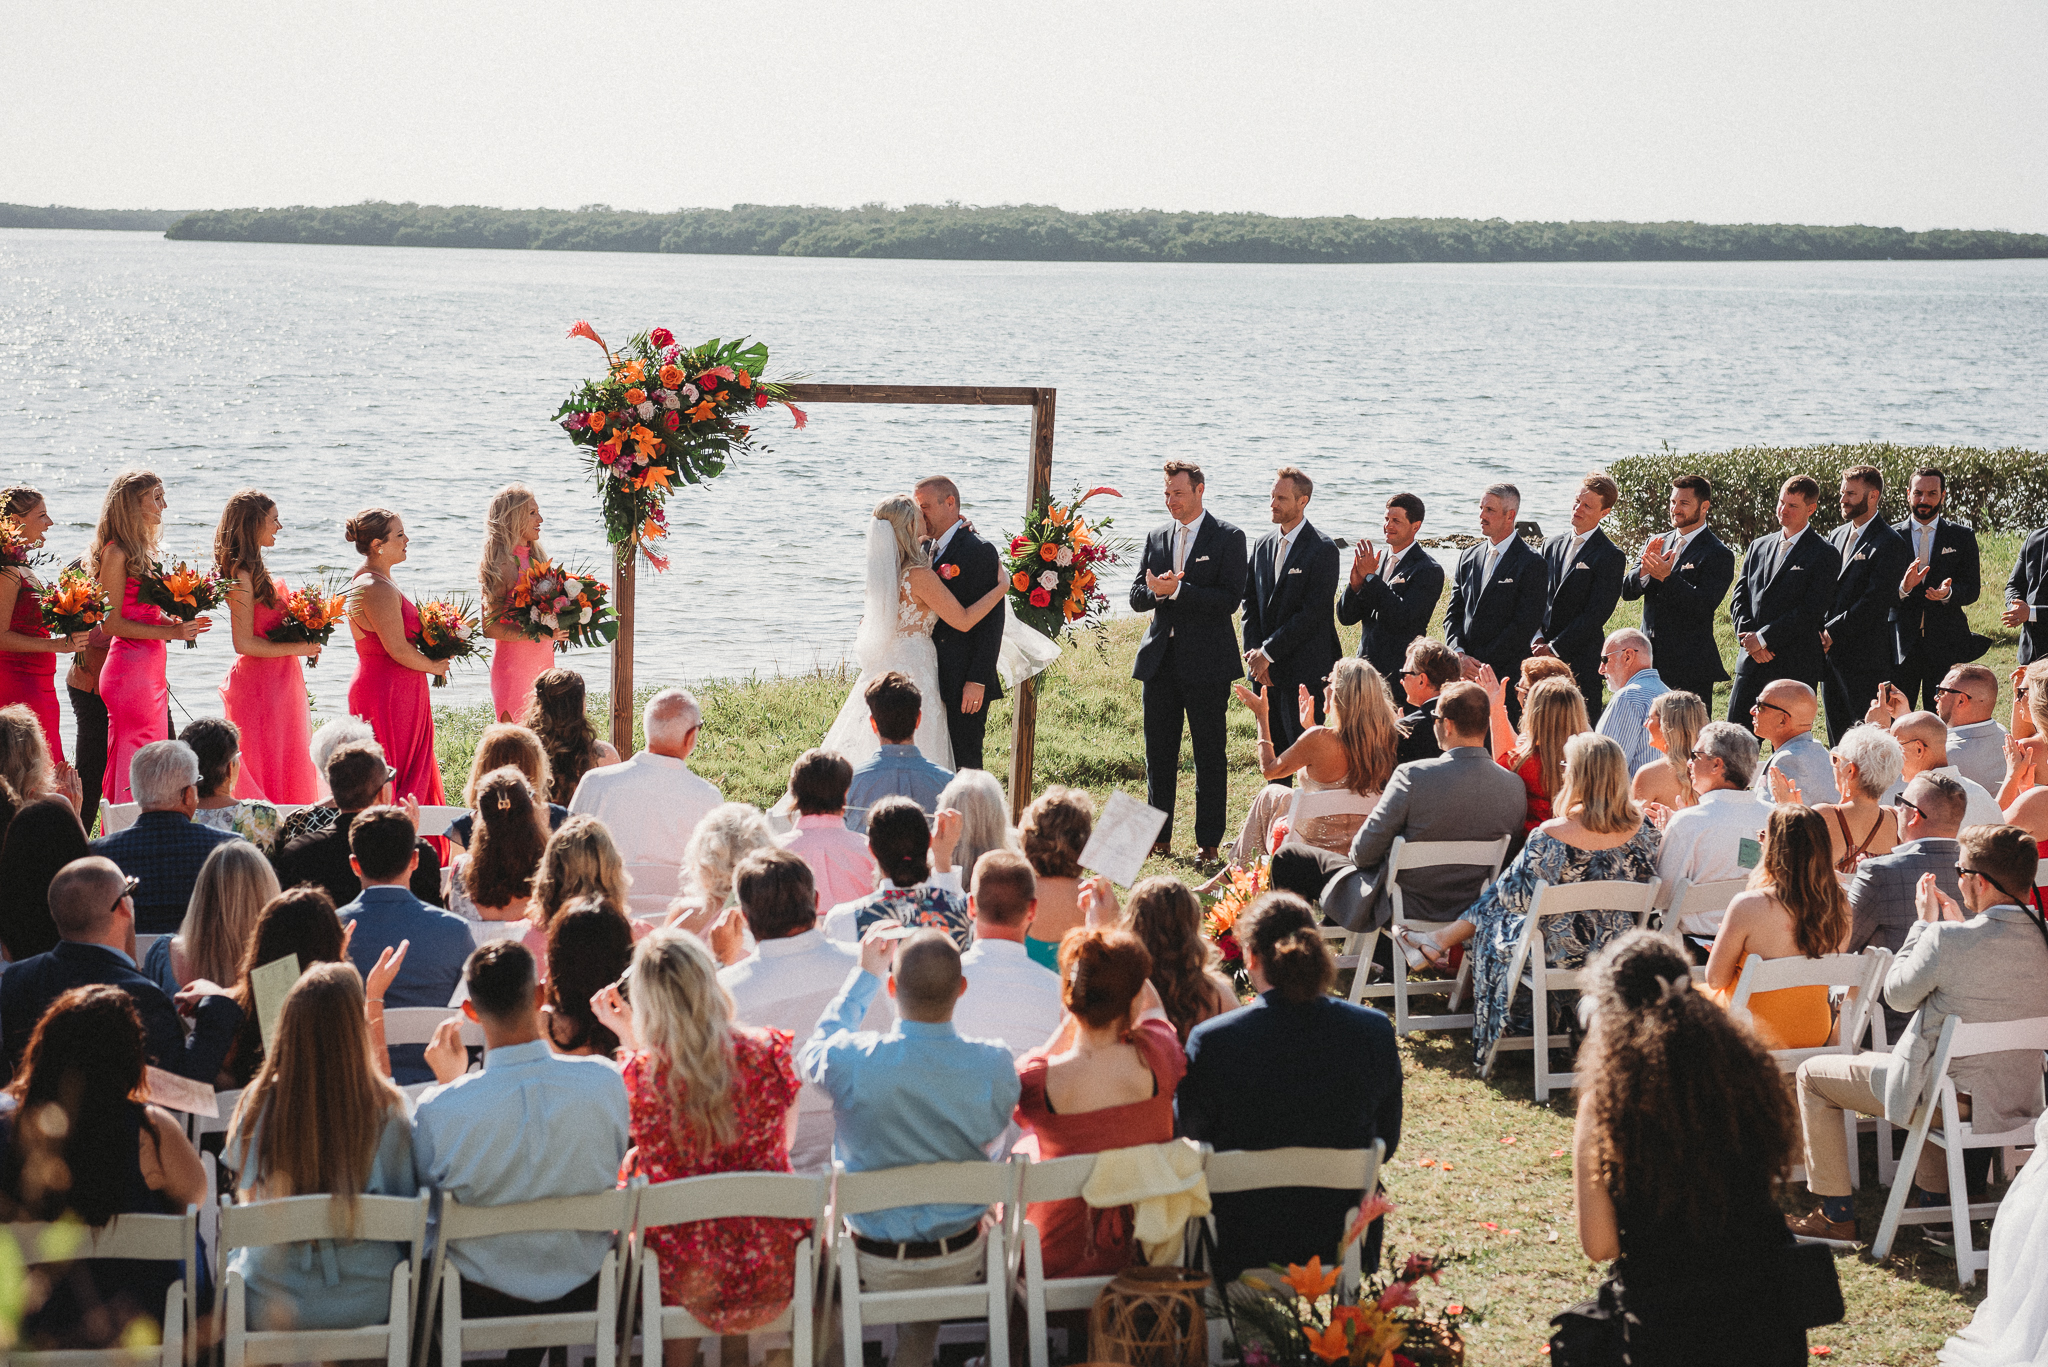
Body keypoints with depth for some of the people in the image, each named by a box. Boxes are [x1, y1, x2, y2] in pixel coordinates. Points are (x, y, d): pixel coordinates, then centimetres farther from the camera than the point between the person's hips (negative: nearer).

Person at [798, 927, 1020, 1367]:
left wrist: (864, 974, 9)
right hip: (964, 1264, 1)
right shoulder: (995, 1066, -23)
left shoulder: (852, 1062, -28)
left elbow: (811, 1054, -2)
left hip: (875, 1269, -1)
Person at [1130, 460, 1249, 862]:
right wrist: (1155, 590, -11)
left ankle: (1208, 841, 6)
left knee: (1210, 755, 1)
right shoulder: (1155, 537, 13)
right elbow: (1136, 598, 11)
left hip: (1206, 662, -5)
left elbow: (1229, 599, -12)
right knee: (1159, 753, 8)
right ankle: (1159, 836, 17)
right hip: (1161, 659, 5)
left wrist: (1176, 590, -19)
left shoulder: (1228, 538, -3)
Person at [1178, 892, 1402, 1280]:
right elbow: (1386, 1143, 1)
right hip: (1340, 1241, 3)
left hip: (1241, 1246, -3)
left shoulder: (1211, 1041, -21)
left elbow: (1190, 1140, -4)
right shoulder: (1374, 1031, -13)